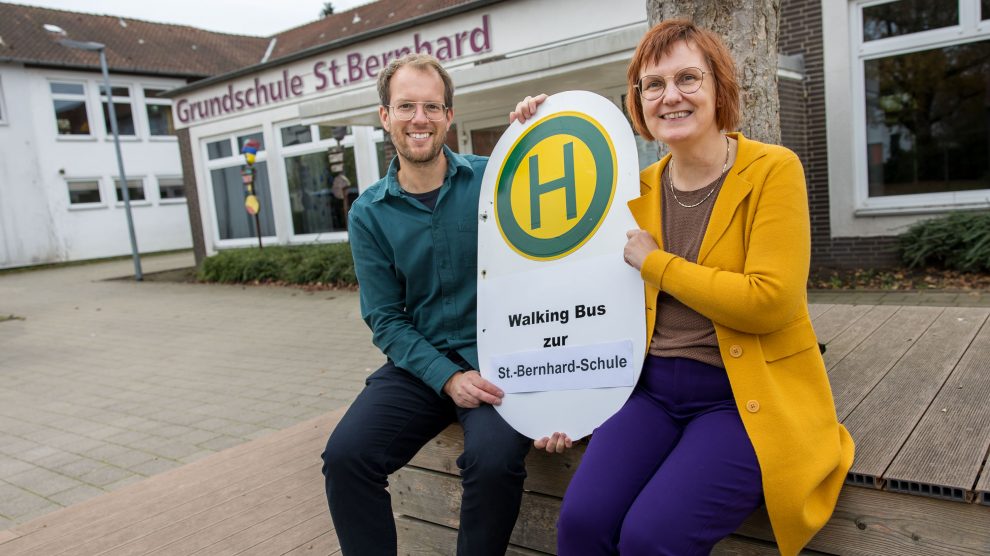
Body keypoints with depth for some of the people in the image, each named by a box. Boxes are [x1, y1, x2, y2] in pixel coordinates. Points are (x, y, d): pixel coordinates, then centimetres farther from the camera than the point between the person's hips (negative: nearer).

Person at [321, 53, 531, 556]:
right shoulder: (369, 213, 4)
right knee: (345, 456, -19)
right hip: (421, 363, 2)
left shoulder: (493, 180, 0)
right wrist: (448, 378, -11)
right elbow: (386, 318, 3)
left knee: (493, 460, -28)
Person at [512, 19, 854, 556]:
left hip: (746, 397, -4)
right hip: (654, 390, 4)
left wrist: (652, 261, -11)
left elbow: (769, 301, -18)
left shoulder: (772, 169, -7)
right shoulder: (640, 188, 7)